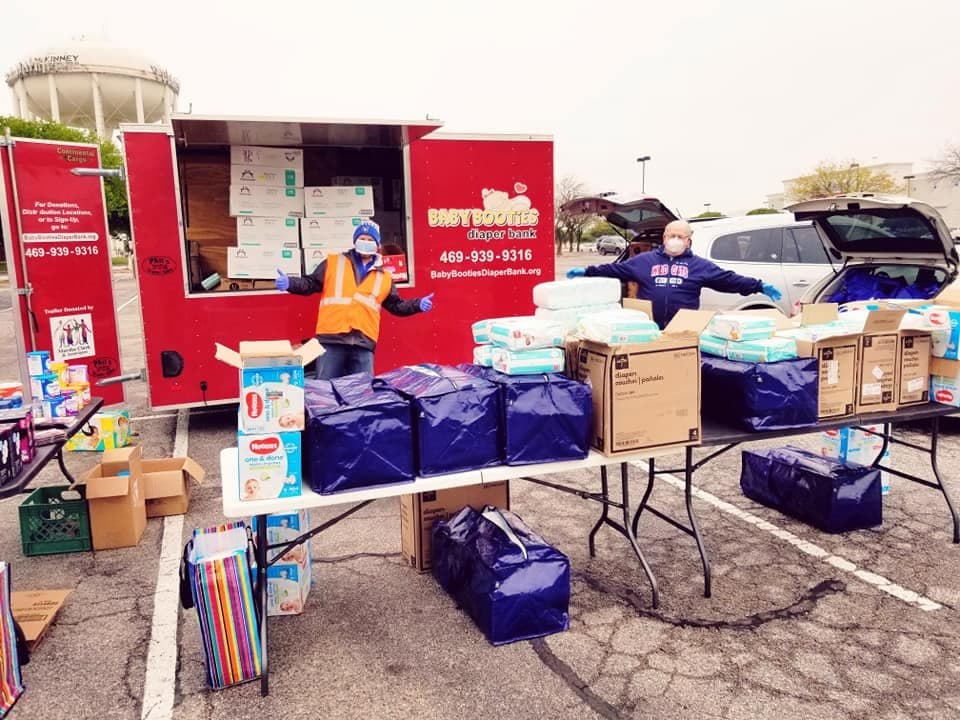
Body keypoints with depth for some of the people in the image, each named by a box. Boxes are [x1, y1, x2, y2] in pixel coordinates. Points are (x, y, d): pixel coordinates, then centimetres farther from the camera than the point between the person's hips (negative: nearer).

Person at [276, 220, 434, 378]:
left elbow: (396, 306, 22)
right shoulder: (333, 263, 11)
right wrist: (289, 283, -11)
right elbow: (311, 284, 7)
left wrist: (418, 305, 8)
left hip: (364, 343, 2)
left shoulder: (384, 277, 18)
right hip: (331, 340, -2)